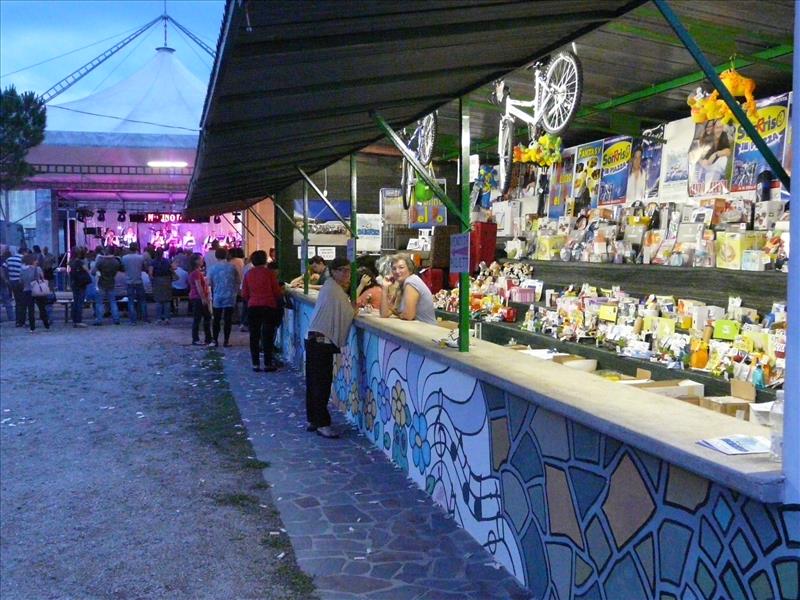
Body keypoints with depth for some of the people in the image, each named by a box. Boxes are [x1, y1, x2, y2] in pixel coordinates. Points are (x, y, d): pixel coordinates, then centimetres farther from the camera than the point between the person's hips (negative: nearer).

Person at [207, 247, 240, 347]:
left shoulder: (212, 268, -4)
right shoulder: (232, 267, -2)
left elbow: (209, 283, -2)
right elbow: (238, 281, 2)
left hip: (217, 297, 0)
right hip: (230, 297, 0)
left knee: (216, 319, 10)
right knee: (228, 319, 5)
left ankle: (215, 340, 10)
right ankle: (226, 341, 5)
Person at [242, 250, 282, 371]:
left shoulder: (248, 274, 3)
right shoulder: (269, 273, -6)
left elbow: (244, 294, 4)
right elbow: (277, 291, -4)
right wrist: (277, 300, 17)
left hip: (253, 307, 2)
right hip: (269, 306, -2)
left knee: (254, 336, 8)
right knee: (268, 336, 4)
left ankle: (255, 364, 8)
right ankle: (268, 364, 4)